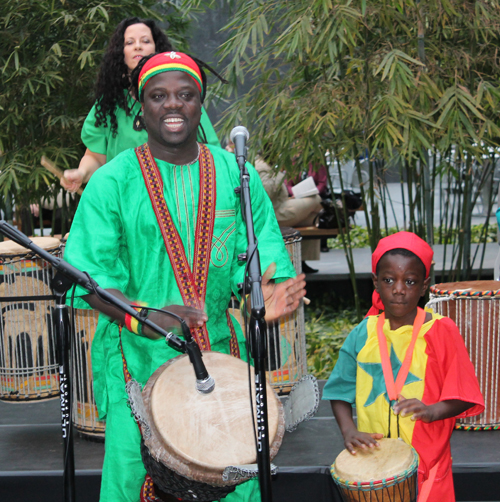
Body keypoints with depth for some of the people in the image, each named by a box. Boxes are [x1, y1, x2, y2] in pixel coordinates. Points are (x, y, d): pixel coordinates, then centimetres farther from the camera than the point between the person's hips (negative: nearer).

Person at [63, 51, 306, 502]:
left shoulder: (236, 174, 7)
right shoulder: (111, 182, -1)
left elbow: (262, 256, 6)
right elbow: (90, 278, -7)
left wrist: (266, 295, -17)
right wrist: (146, 317, -24)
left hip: (220, 357, 3)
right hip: (139, 362, -2)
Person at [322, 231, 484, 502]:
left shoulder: (441, 331, -8)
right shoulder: (363, 335, -1)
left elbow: (464, 396, -7)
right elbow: (340, 390, 7)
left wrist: (431, 411, -26)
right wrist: (348, 429, -9)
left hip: (427, 459, -2)